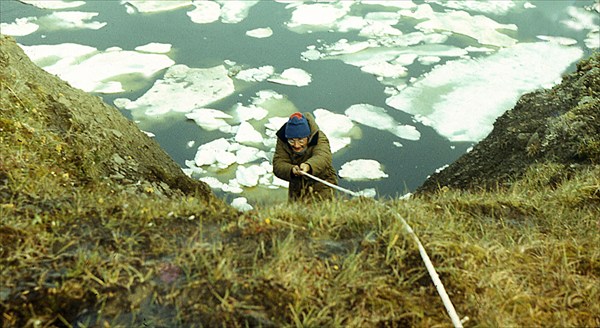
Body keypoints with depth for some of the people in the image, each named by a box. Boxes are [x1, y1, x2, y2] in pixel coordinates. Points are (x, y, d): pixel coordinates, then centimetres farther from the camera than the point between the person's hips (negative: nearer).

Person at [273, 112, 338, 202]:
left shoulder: (320, 138, -20)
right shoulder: (282, 141, -11)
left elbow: (323, 157, -40)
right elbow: (278, 164, -20)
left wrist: (309, 166, -61)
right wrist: (291, 170, -42)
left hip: (322, 185, -3)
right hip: (297, 187, 3)